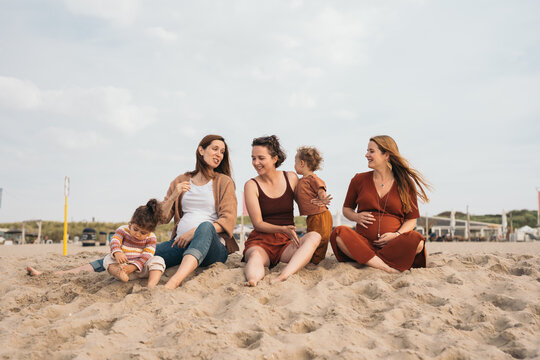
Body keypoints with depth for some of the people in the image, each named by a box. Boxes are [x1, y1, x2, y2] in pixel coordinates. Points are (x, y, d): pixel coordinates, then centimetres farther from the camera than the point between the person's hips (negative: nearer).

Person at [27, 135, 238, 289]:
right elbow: (162, 218, 16)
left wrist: (194, 232, -14)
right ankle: (54, 276, -17)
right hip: (180, 244, 4)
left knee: (205, 226, -39)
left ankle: (171, 284, -60)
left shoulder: (224, 182, 9)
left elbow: (228, 220, -3)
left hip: (214, 248, -3)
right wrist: (174, 195, -2)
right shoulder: (181, 181, 19)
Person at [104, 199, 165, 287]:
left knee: (158, 260, -24)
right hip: (123, 264, 1)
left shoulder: (151, 238, -5)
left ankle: (151, 285, -45)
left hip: (141, 268, -1)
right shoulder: (123, 230, -3)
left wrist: (133, 267, -28)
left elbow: (147, 255, -13)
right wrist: (117, 253, -41)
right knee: (108, 259, -22)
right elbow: (114, 242, -17)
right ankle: (119, 272, -52)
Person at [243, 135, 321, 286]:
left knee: (314, 236, -29)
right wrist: (283, 229, -21)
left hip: (287, 242, 2)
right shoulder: (251, 185, 1)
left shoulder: (291, 178, 8)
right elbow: (258, 223, -3)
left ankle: (283, 277, -50)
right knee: (255, 256, -38)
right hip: (261, 241, -2)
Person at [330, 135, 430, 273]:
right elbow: (346, 209, 22)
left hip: (393, 246, -1)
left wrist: (397, 235, -11)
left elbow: (411, 220, 9)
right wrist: (356, 217, -2)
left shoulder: (405, 184, 8)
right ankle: (389, 270, -35)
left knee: (416, 240, -32)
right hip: (364, 243, 1)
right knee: (339, 233, -30)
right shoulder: (359, 180, 12)